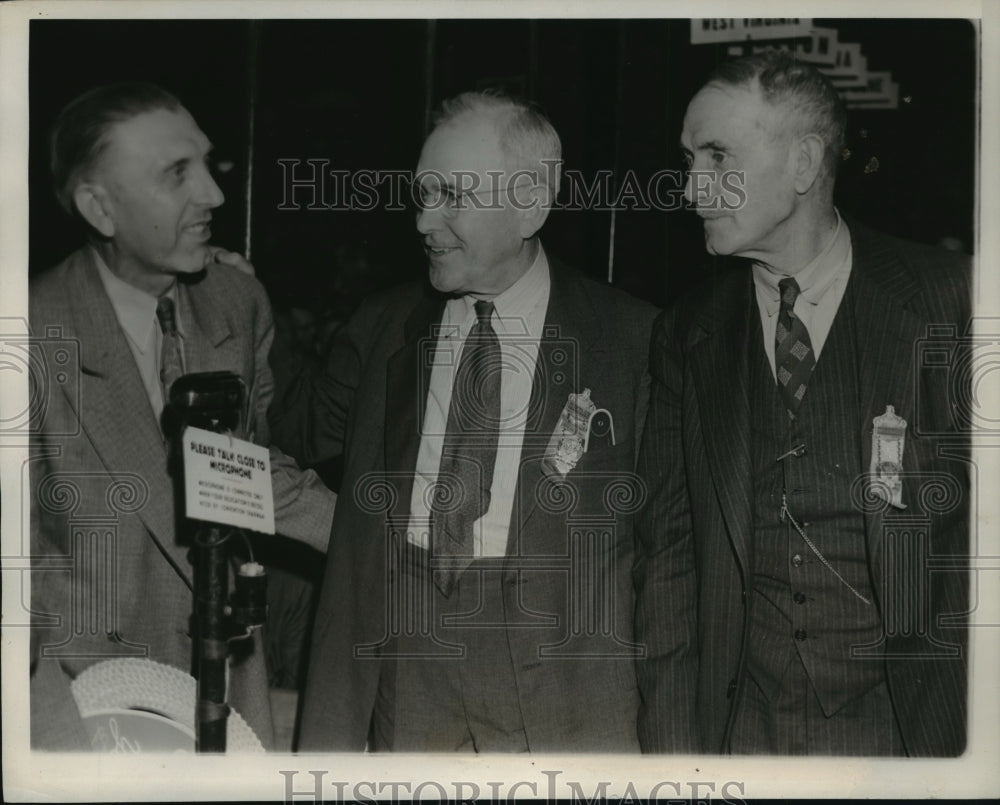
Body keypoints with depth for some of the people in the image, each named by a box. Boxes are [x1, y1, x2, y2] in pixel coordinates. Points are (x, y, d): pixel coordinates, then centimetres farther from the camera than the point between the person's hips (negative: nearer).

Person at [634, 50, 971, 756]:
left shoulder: (952, 301, -4)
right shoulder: (685, 337, 6)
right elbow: (667, 549, 4)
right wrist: (672, 746, -2)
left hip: (906, 723, -2)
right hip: (742, 725, 3)